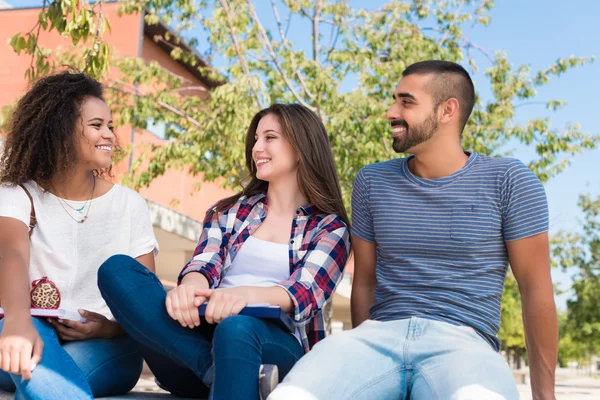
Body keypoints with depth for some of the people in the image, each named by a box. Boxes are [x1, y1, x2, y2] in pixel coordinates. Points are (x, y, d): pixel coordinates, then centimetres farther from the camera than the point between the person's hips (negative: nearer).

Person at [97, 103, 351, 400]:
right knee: (117, 270, -19)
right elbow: (204, 265, 3)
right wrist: (189, 286, -23)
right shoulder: (228, 211, 20)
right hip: (203, 336, 5)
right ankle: (216, 367, -32)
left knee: (237, 328, -41)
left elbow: (306, 293, -7)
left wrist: (246, 294, -30)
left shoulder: (330, 228, 10)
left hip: (276, 347, -4)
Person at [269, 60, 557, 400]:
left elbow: (536, 287, 3)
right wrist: (359, 366, 19)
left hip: (463, 342, -2)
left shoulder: (509, 181, 2)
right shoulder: (372, 182, 12)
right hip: (380, 334, 3)